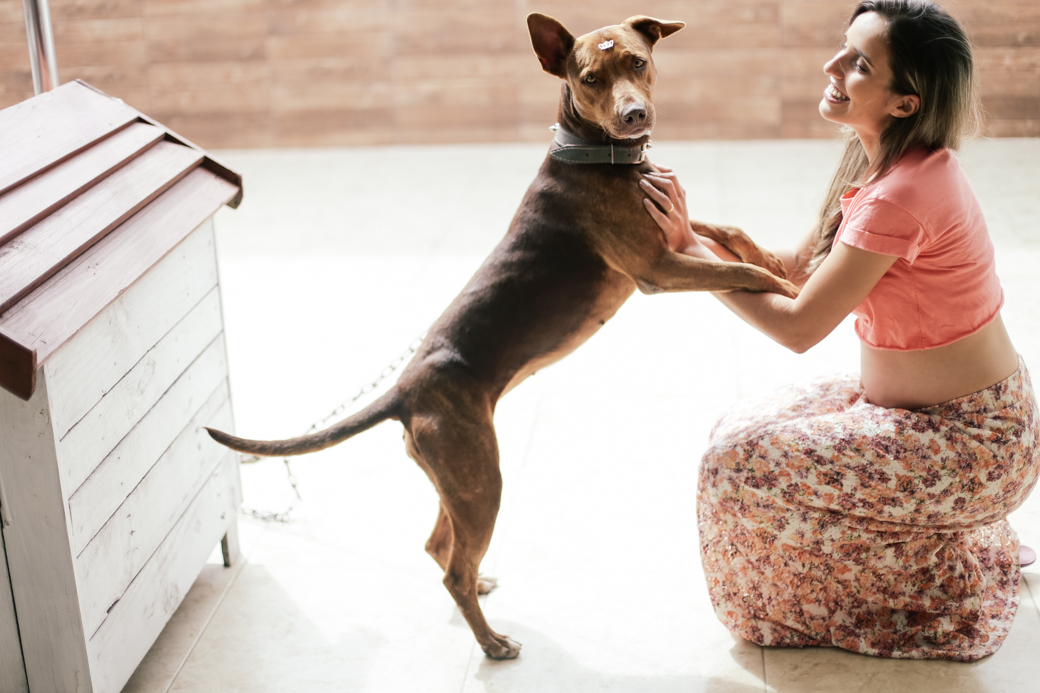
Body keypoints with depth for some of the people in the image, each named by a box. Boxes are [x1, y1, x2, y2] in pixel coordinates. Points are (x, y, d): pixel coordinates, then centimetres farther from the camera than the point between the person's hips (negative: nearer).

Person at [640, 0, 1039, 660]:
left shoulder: (900, 195, -29)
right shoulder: (887, 163, 1)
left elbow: (798, 326, -22)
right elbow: (796, 267, 5)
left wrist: (690, 251, -15)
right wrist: (693, 230, -4)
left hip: (967, 446, -9)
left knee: (742, 460, -10)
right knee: (747, 427, 12)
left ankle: (949, 586, 9)